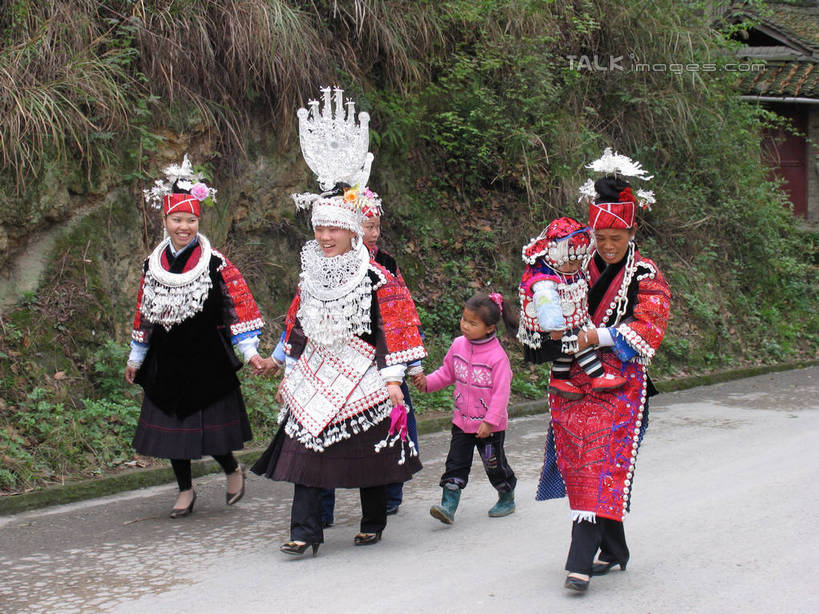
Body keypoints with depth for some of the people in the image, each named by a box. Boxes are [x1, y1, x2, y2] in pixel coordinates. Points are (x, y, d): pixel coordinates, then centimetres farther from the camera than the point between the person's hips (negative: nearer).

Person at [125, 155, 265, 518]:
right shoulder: (153, 265, 5)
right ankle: (185, 491, 25)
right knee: (171, 426, 8)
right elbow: (144, 313, 14)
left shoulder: (214, 264, -8)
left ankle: (232, 470, 28)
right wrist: (136, 357, 18)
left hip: (207, 361, -4)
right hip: (166, 362, 4)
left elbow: (238, 304, -7)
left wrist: (249, 350, -13)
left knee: (211, 427, -2)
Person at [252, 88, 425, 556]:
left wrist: (392, 378, -12)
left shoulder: (376, 279, -8)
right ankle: (306, 532, -2)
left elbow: (395, 330, -9)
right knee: (305, 448, -4)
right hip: (315, 382, 5)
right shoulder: (310, 276, 9)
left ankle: (374, 524, 26)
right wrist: (289, 375, 17)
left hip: (363, 383, -4)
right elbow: (297, 328, 16)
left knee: (370, 454, 7)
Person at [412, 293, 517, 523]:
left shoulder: (497, 355, -20)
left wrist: (490, 421, -21)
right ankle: (449, 505, -5)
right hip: (462, 420, 5)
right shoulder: (458, 345, -1)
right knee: (456, 463, -2)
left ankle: (507, 498, 33)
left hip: (490, 425, -5)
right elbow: (447, 373, 13)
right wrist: (427, 382, -2)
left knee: (494, 464, 11)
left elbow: (501, 392, -19)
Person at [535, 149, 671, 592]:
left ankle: (581, 561, -15)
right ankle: (613, 552, 22)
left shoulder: (645, 277, 0)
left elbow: (647, 327, -11)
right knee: (583, 465, 6)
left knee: (601, 467, -12)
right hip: (575, 382, 4)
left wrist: (599, 336, -20)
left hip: (619, 385, -4)